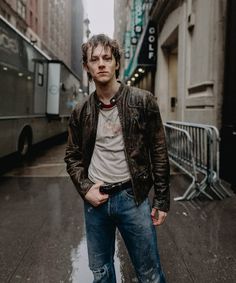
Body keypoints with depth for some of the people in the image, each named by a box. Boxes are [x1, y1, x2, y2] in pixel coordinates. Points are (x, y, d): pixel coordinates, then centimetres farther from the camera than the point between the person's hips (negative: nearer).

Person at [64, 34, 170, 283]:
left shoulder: (142, 101, -5)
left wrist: (162, 200, -4)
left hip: (133, 197, -2)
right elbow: (72, 156, 12)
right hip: (95, 199, 3)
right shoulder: (81, 112, 3)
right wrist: (85, 189, -3)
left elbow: (159, 153, -4)